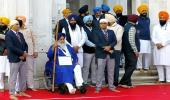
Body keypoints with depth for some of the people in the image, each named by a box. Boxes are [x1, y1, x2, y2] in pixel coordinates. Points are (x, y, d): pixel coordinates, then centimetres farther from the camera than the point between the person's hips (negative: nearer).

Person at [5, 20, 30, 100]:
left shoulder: (20, 34, 15)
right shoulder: (8, 34, -9)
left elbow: (25, 45, 13)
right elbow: (11, 47, -19)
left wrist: (24, 54, -6)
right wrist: (22, 53, -17)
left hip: (22, 59, 8)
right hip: (14, 59, -7)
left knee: (23, 76, 12)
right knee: (13, 77, -1)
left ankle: (21, 92, 24)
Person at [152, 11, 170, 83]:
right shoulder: (156, 27, 15)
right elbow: (153, 37, 6)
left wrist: (163, 44, -14)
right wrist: (157, 43, -11)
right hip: (157, 48, 4)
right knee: (159, 64, 2)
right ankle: (161, 79, 9)